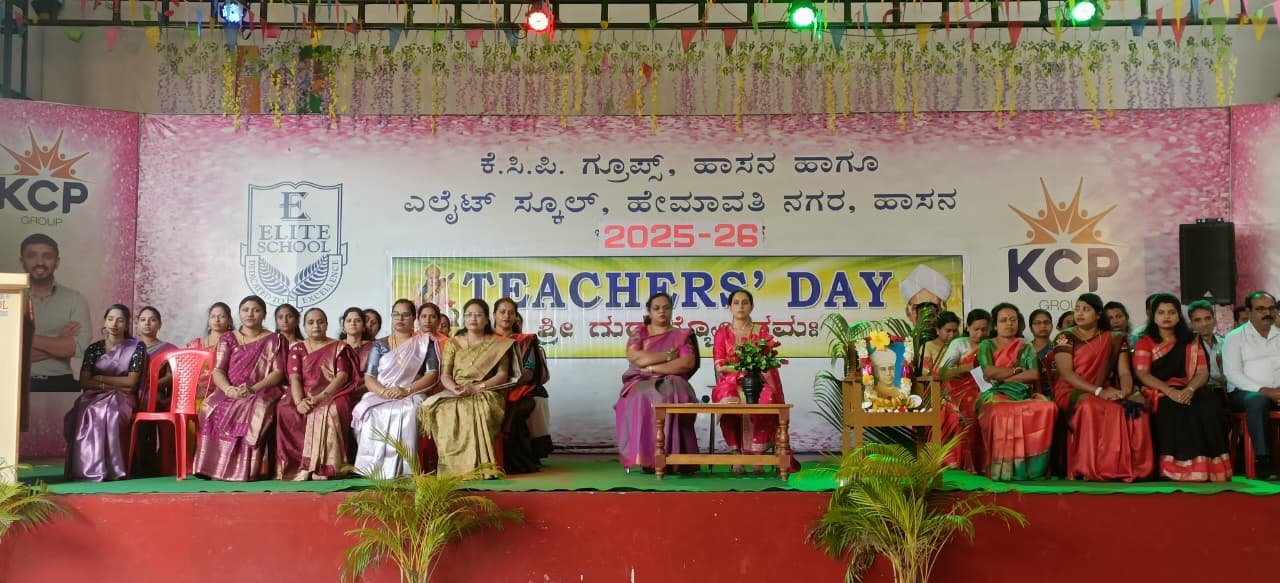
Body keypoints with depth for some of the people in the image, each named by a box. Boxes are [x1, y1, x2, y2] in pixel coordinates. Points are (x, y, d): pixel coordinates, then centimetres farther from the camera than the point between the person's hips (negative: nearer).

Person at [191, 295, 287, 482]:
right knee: (212, 410, -31)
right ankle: (215, 467, -25)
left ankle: (246, 470, -30)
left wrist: (253, 389, -19)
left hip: (262, 393, -2)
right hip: (230, 393, 2)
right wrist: (228, 389, -19)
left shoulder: (274, 340, 9)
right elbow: (217, 371, 4)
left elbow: (278, 373, -2)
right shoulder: (228, 339, 15)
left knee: (254, 413, -37)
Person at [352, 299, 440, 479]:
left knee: (405, 415, -37)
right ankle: (373, 470, -27)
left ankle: (400, 471, -33)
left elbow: (432, 375, 0)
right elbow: (368, 378, 7)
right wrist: (384, 391, -16)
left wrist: (406, 390, -15)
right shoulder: (379, 345, 16)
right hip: (379, 396, 2)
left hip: (411, 396, -2)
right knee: (372, 415, -33)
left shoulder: (425, 342, 11)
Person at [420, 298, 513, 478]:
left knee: (478, 408, -39)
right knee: (441, 409, -33)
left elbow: (503, 375, 2)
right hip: (454, 394, 2)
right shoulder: (452, 343, 18)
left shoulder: (498, 344, 12)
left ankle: (480, 465, -37)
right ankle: (452, 465, -31)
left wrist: (477, 387, -14)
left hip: (486, 392, -2)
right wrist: (454, 388, -15)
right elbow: (444, 376, 10)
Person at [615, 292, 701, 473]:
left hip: (670, 383, 0)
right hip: (640, 383, 0)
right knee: (641, 400, -38)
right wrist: (668, 355, -6)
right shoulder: (638, 332, 15)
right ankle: (643, 456, -34)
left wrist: (652, 367, -11)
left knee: (669, 400, -39)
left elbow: (688, 363, -5)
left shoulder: (682, 335, 13)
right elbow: (634, 358, -5)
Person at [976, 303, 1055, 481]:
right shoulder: (987, 345, 15)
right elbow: (989, 372, -3)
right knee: (1001, 413, -42)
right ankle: (1002, 468, -29)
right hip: (996, 396, -3)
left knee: (1048, 408, -32)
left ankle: (1031, 465, -26)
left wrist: (1002, 377, -4)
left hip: (1023, 396, 3)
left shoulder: (1027, 347, 22)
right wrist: (1017, 370, 2)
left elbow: (1034, 375, 3)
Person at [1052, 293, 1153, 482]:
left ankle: (1127, 466, -23)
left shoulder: (1115, 340, 13)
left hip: (1106, 394, 4)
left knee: (1137, 403, -26)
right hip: (1072, 393, -3)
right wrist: (1098, 391, -21)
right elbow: (1067, 374, -10)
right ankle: (1092, 469, -32)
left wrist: (1125, 391, -18)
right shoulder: (1065, 338, 2)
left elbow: (1124, 372, 5)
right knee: (1090, 406, -37)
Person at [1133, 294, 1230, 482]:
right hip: (1158, 393, -3)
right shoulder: (1145, 342, 8)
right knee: (1174, 410, -36)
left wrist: (1189, 390, -18)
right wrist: (1170, 391, -21)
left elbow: (1203, 372, 5)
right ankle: (1180, 468, -31)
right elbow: (1142, 374, -5)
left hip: (1187, 392, 3)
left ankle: (1207, 467, -26)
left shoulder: (1191, 341, 18)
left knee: (1210, 404, -30)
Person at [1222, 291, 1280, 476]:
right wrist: (1264, 390, -18)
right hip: (1244, 392, -3)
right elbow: (1232, 374, -7)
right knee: (1257, 400, -37)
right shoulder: (1235, 337, 5)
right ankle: (1263, 459, -34)